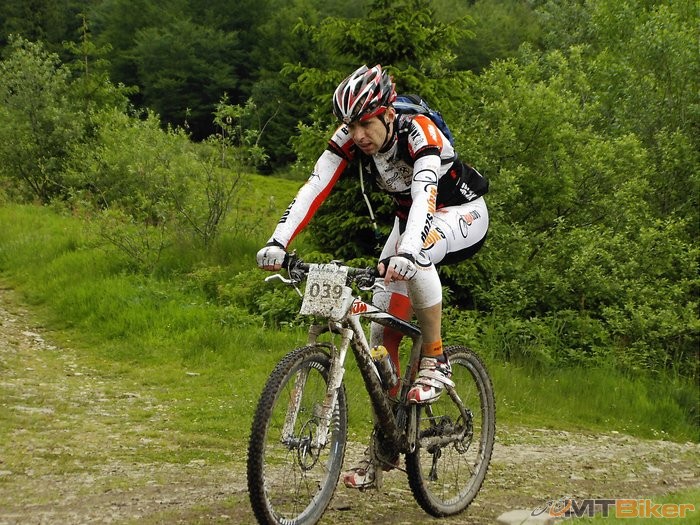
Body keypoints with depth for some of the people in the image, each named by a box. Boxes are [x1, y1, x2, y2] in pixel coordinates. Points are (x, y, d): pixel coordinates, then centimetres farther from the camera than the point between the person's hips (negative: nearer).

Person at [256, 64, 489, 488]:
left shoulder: (419, 132, -32)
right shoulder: (350, 139, -17)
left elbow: (425, 195, -47)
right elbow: (314, 189, -26)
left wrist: (407, 252, -64)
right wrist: (279, 242, -41)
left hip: (463, 213, -6)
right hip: (410, 216, 6)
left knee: (417, 254, -40)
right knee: (382, 329, -6)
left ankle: (435, 362, -22)